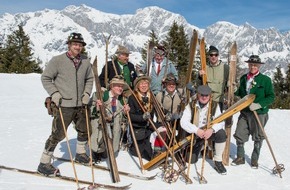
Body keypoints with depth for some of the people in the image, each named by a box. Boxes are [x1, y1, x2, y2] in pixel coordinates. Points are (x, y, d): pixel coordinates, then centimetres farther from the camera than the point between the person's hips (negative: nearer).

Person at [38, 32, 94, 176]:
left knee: (84, 131, 19)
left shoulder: (86, 62, 4)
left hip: (80, 105, 6)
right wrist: (54, 93, -13)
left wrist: (87, 93, 3)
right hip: (63, 105, -6)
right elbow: (45, 78, -3)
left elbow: (89, 79, 17)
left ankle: (80, 154, 42)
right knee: (58, 135, -5)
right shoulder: (58, 60, -9)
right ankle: (44, 163, 11)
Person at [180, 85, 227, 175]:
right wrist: (196, 130, -31)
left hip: (209, 133, 0)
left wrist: (212, 129, -38)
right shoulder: (191, 106, -6)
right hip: (195, 135, 1)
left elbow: (221, 121, -17)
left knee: (221, 133, -32)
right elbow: (183, 122, -15)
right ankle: (199, 148, 32)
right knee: (191, 160, -5)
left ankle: (218, 161, -12)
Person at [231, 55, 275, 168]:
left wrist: (259, 104, -21)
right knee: (239, 136, 4)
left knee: (258, 138, 11)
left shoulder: (265, 80, -8)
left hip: (260, 113, -3)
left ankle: (254, 160, 30)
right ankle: (240, 157, 25)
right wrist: (233, 92, -1)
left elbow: (271, 97, -9)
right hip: (245, 112, 4)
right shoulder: (243, 78, 6)